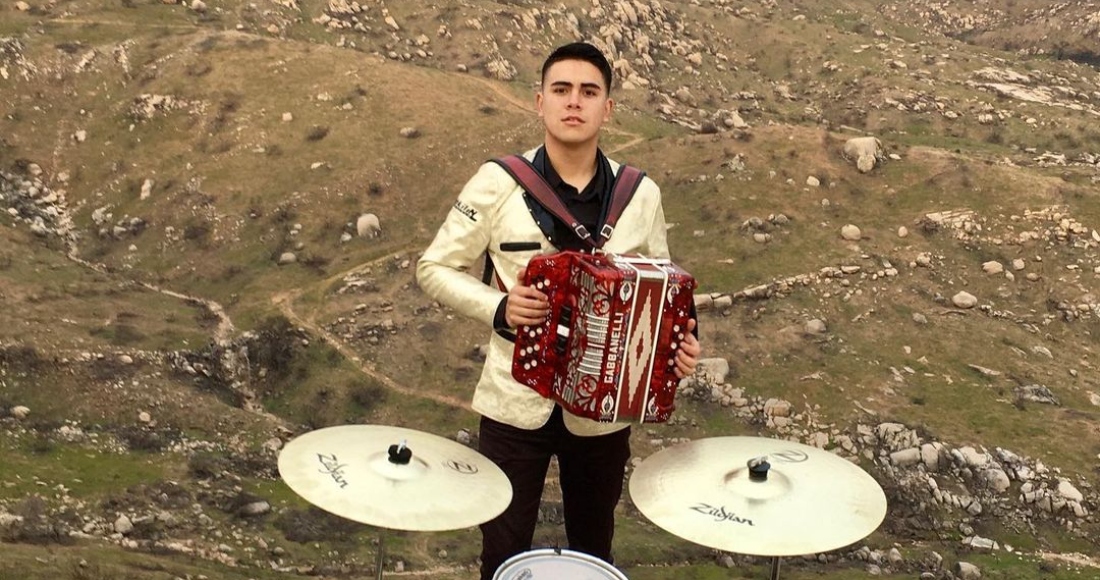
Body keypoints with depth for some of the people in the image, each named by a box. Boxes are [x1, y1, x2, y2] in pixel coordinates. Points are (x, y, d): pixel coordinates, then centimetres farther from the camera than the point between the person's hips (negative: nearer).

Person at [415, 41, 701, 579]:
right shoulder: (497, 183, -10)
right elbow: (434, 268, -3)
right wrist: (499, 307, -18)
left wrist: (678, 342, -12)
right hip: (515, 404, -2)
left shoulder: (641, 195, -4)